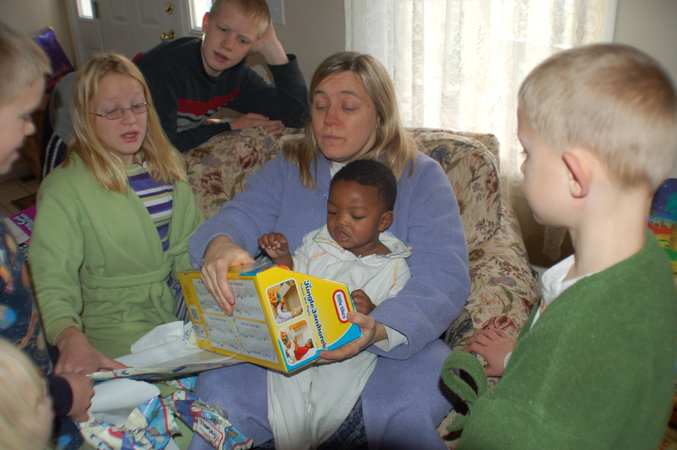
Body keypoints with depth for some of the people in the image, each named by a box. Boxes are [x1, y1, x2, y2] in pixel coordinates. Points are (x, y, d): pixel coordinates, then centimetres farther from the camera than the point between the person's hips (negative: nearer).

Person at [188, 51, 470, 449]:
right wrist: (220, 244, -28)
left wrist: (379, 329, -30)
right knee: (219, 389, -26)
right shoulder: (287, 168, 15)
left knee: (414, 404, -33)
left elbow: (445, 275, -10)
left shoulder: (421, 175, 2)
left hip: (391, 343, -1)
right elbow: (243, 214, -1)